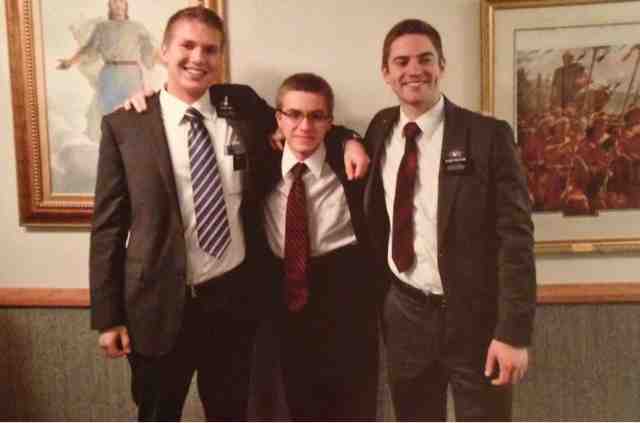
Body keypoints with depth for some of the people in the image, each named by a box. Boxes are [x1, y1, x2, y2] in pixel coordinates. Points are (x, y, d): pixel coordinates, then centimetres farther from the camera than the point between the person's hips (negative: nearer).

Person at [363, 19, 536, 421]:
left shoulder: (488, 135, -10)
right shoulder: (381, 128, 4)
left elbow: (516, 237, -12)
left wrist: (514, 332, -16)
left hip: (475, 317, -4)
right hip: (404, 315, 4)